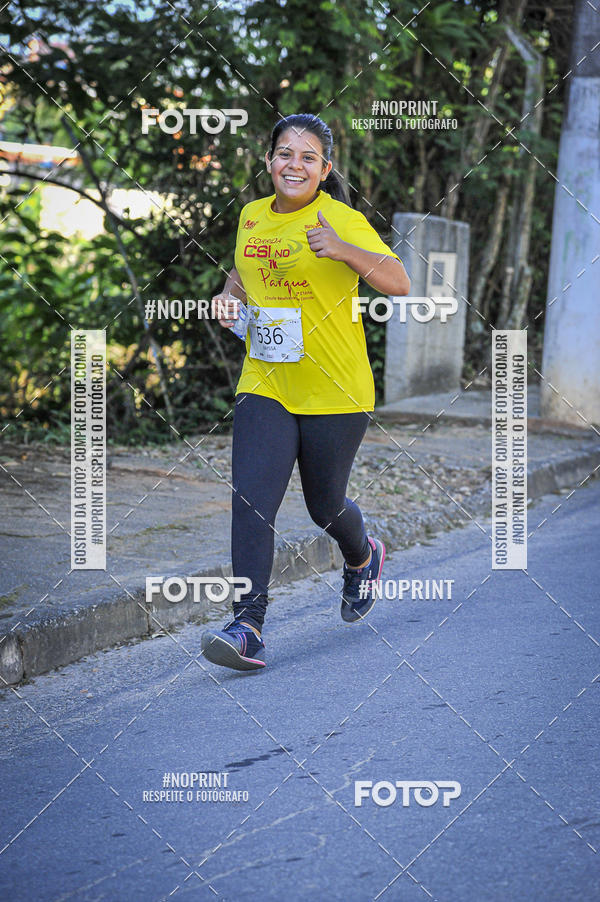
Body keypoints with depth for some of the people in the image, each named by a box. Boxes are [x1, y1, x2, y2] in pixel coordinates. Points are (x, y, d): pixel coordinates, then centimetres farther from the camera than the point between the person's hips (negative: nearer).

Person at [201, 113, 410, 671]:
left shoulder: (341, 221, -11)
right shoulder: (252, 217, 7)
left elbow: (399, 283, -20)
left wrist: (342, 250, -35)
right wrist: (229, 296, 4)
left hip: (335, 394, -4)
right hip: (264, 388, 4)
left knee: (325, 506, 11)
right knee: (251, 500, -12)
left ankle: (363, 558, 46)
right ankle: (248, 628, -14)